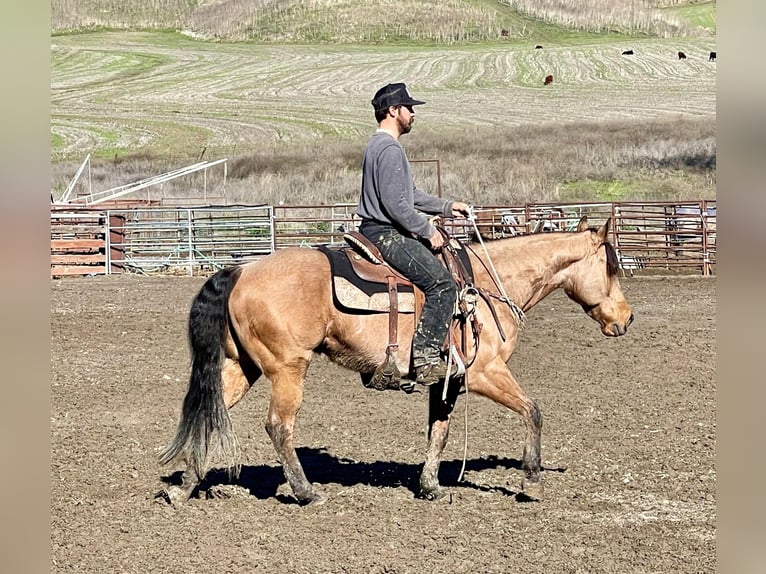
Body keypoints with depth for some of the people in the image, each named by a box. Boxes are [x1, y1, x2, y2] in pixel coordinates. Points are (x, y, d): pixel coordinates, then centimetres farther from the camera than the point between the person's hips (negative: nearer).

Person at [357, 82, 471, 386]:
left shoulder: (378, 145, 18)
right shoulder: (390, 148, -17)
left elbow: (410, 194, 25)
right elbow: (396, 204, -24)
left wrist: (446, 206, 21)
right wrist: (428, 230, -15)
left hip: (376, 231, 11)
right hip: (387, 235, -11)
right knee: (441, 283, -15)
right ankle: (426, 360, -18)